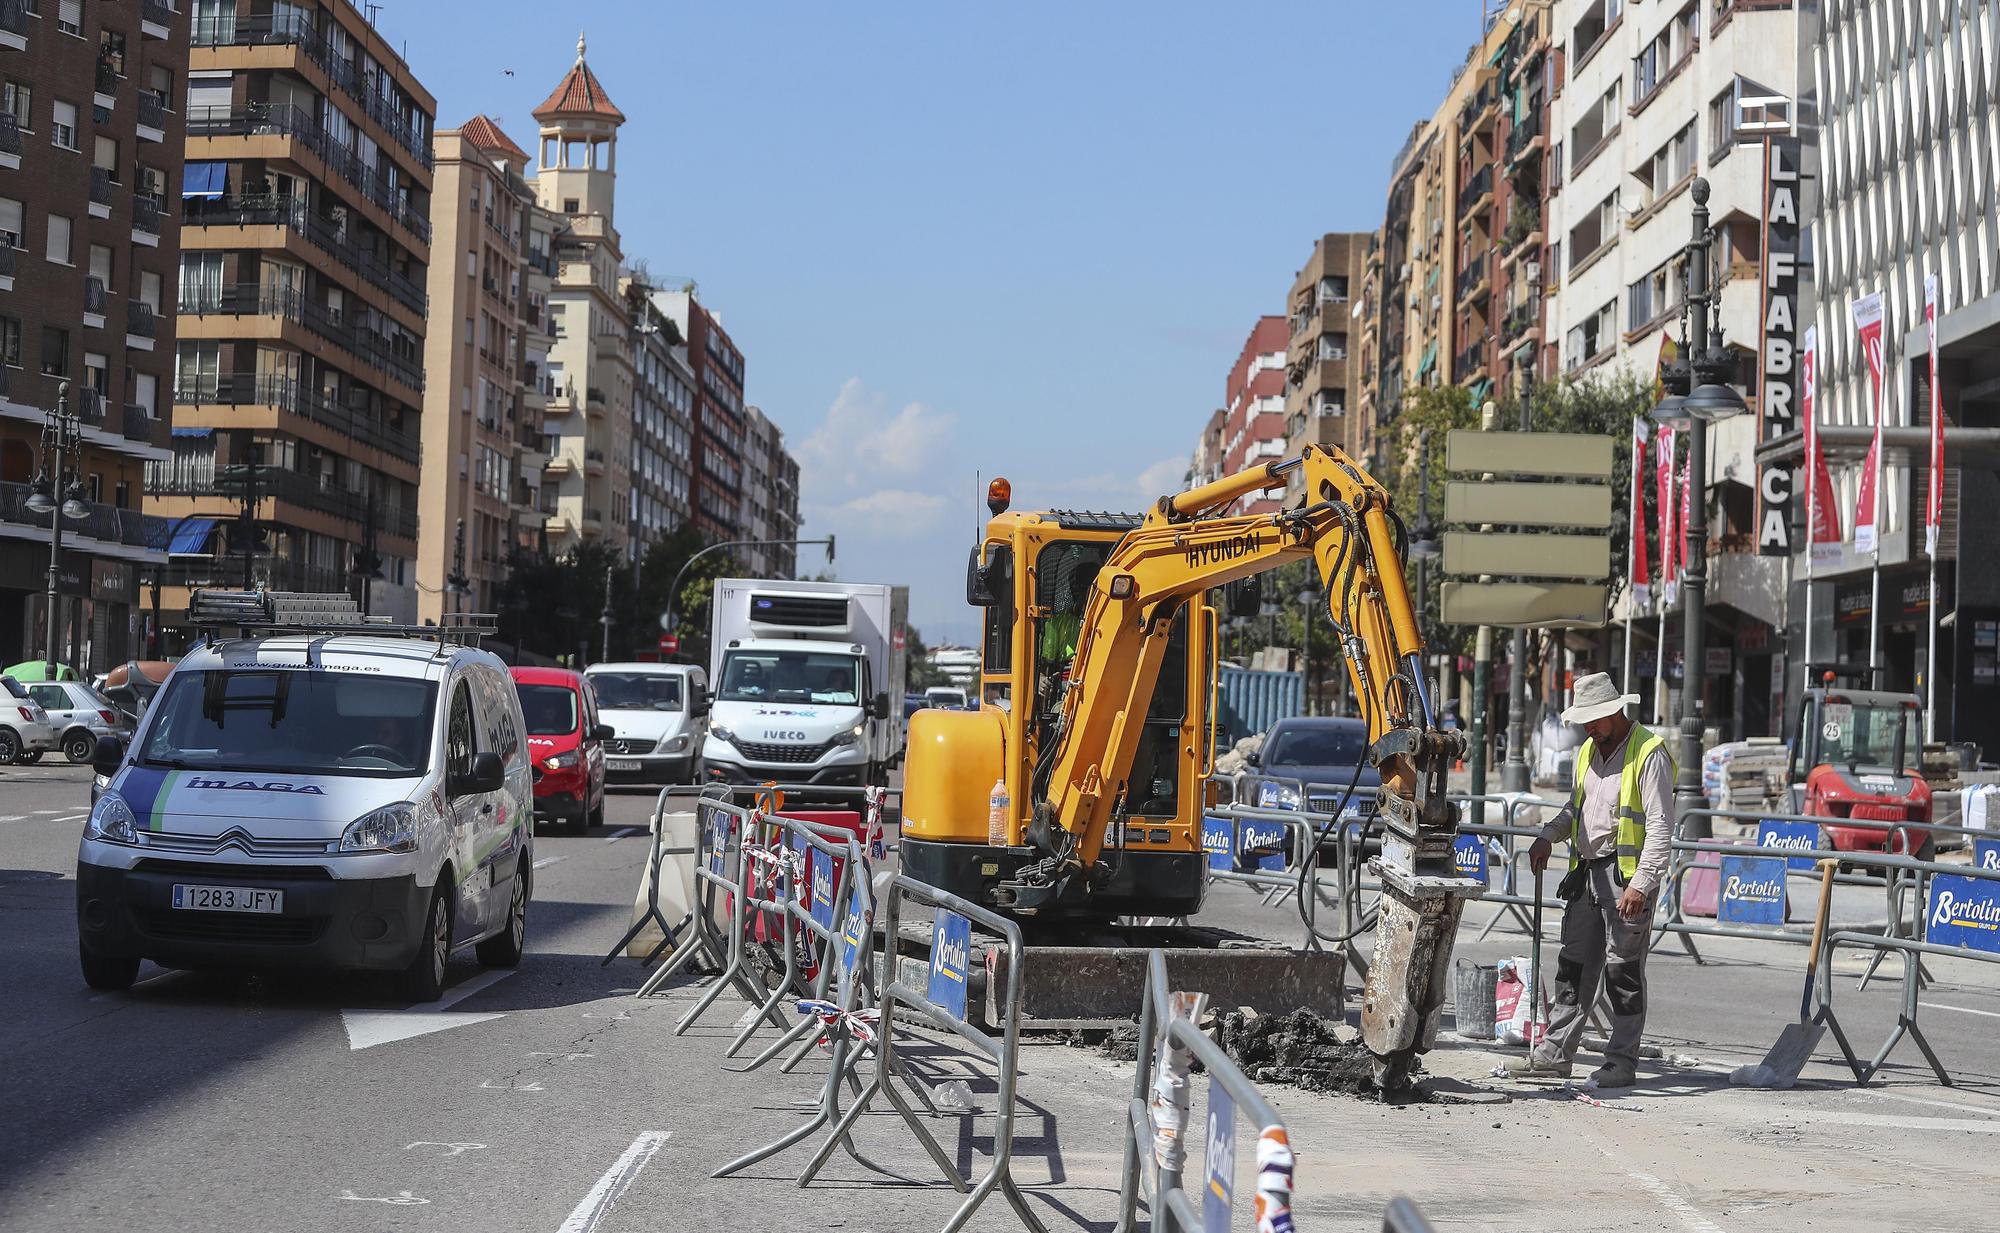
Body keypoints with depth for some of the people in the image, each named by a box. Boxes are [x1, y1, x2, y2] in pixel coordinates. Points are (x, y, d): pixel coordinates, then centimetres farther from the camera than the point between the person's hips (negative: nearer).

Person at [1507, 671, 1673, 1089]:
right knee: (1574, 965, 9)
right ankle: (1555, 1052, 13)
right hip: (1587, 873, 8)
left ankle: (1622, 1061, 5)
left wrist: (1640, 884, -21)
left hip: (1626, 875, -8)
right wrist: (1547, 837, 10)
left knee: (1624, 970, -2)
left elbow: (1660, 826, -15)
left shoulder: (1649, 753, -11)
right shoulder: (1589, 751, 15)